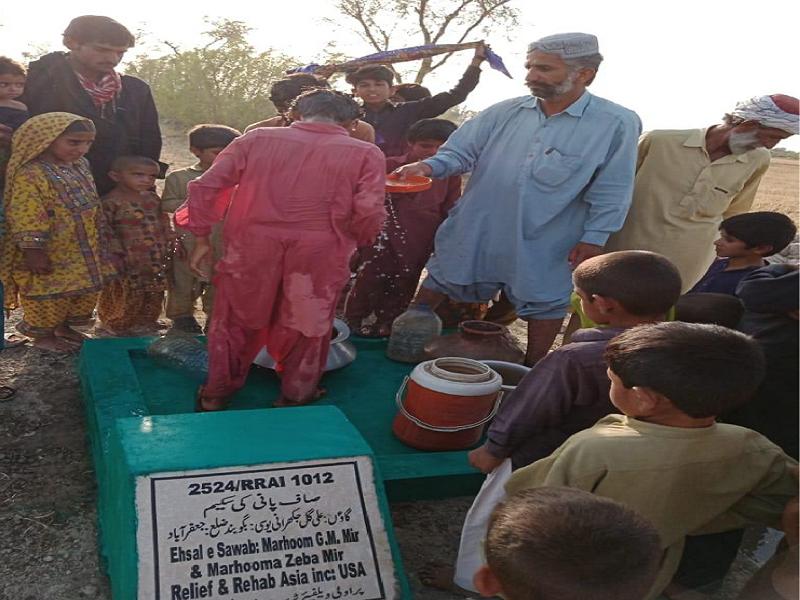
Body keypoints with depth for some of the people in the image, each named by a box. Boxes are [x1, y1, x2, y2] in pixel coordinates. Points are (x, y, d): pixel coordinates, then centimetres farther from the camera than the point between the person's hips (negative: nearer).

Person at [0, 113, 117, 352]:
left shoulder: (80, 166, 5)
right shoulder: (30, 175, -23)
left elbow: (92, 205, 15)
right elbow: (26, 218, -24)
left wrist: (101, 236, 18)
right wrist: (33, 252, -24)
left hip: (84, 250, 8)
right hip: (51, 254, -8)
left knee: (84, 292, 19)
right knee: (50, 297, 5)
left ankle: (63, 327, 39)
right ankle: (42, 335, 26)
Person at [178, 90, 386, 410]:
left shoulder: (257, 139, 3)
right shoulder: (365, 154, -2)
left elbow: (206, 187, 0)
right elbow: (368, 214, -10)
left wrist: (201, 237, 8)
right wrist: (354, 243, 9)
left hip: (251, 250, 2)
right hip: (317, 257, -1)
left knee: (236, 321, 19)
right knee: (305, 327, 18)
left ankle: (215, 395, 33)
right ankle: (296, 397, 34)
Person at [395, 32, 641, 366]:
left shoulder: (617, 123, -11)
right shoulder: (505, 112, -3)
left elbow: (610, 191, -9)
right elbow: (461, 152, 1)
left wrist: (594, 238, -11)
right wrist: (429, 166, -17)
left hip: (543, 244, -2)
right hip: (474, 231, 3)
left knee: (545, 303, 13)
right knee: (439, 281, 14)